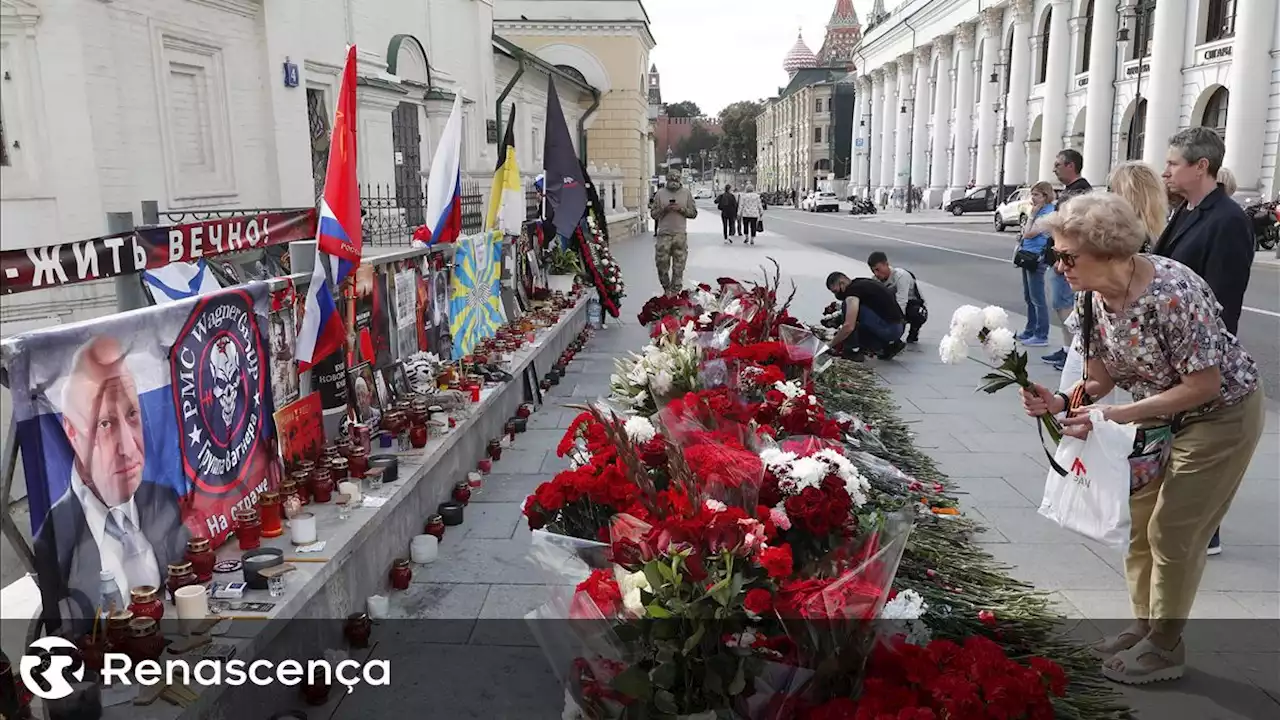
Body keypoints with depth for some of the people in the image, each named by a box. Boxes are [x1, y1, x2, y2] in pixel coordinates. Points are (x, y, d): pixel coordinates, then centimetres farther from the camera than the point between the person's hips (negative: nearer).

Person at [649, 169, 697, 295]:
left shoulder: (686, 193, 7)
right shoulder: (660, 194, 6)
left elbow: (694, 213, 6)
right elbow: (653, 214, 6)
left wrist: (682, 209, -10)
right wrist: (664, 209, -11)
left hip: (680, 234, 0)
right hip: (664, 234, 0)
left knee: (678, 266, 1)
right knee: (662, 263, 0)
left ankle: (675, 291, 11)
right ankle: (666, 289, 20)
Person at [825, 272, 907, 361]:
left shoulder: (853, 290, -10)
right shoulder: (863, 284, 19)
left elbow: (849, 326, -21)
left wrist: (832, 344, -7)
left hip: (889, 328, -10)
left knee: (847, 305, -10)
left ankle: (853, 351, -4)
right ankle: (890, 344, 14)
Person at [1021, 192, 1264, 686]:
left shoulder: (1171, 292, -34)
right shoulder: (1092, 296, -12)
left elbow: (1204, 385, -28)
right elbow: (1101, 377, -4)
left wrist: (1119, 415, -33)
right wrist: (1062, 401, -24)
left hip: (1221, 415, -7)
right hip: (1160, 416, 7)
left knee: (1172, 533, -1)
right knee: (1140, 523, 13)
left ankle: (1165, 648, 18)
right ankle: (1144, 625, 31)